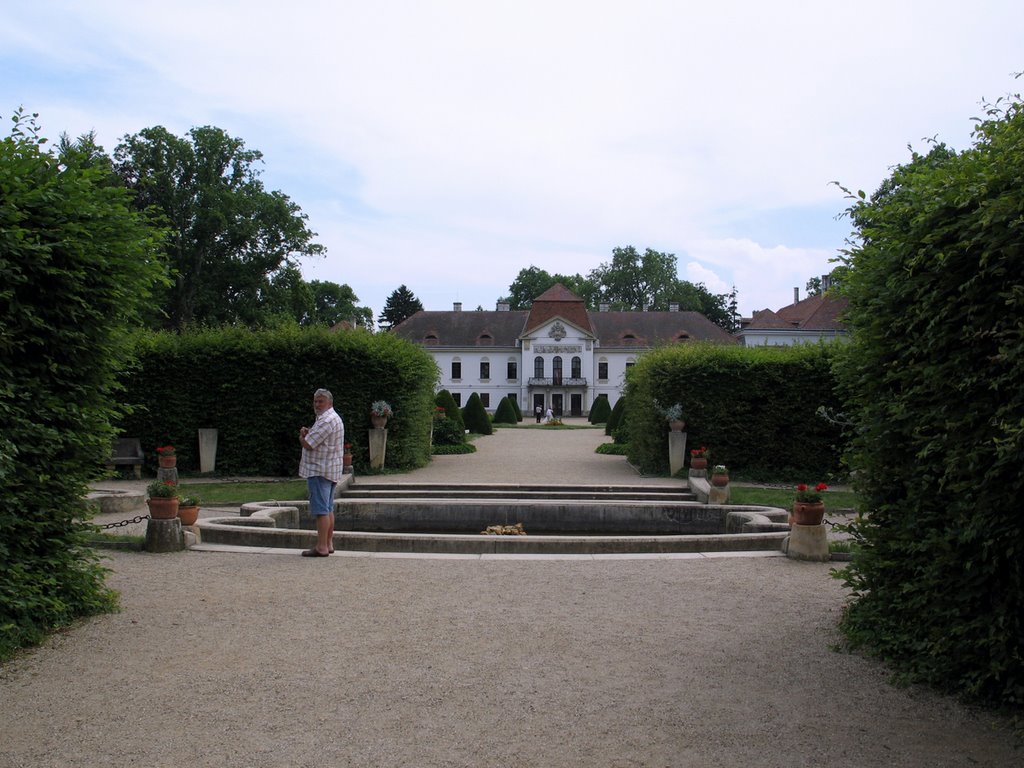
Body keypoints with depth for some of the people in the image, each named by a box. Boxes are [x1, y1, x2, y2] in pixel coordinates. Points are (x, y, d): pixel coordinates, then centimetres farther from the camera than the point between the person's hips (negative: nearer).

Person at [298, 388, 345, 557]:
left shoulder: (326, 420, -17)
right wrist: (307, 432, 2)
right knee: (328, 509, 13)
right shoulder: (334, 418, 19)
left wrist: (302, 436, 2)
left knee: (321, 510, -9)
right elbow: (316, 439, 23)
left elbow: (307, 444, -20)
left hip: (319, 471, -11)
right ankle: (328, 543, 18)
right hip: (330, 471, 11)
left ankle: (321, 547, -9)